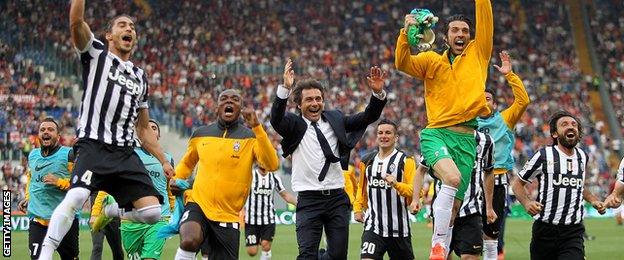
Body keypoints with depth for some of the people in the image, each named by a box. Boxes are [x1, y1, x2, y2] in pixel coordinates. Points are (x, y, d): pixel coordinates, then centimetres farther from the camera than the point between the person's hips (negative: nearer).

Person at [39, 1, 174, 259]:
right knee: (76, 197, -31)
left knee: (152, 212, -9)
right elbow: (76, 21, -11)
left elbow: (143, 129, 29)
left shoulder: (140, 77, 24)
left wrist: (164, 161, 23)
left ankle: (109, 211, 21)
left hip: (126, 154, 6)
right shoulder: (96, 54, 9)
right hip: (94, 147, -5)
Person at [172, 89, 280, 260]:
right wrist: (175, 180, 6)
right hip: (198, 205, 0)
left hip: (228, 216, 0)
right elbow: (187, 163, 27)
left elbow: (272, 165, -19)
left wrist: (256, 127, -24)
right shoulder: (200, 134, 8)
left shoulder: (251, 137, 0)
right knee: (189, 241, -31)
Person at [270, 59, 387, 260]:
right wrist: (285, 88, -35)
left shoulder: (335, 119, 12)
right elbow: (276, 119, -20)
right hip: (309, 199, -3)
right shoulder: (294, 125, 0)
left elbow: (368, 117, 7)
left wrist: (378, 93, -12)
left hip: (337, 198, 4)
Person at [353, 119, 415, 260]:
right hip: (373, 225, 2)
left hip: (398, 227, -2)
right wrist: (357, 208, 14)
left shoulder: (406, 161, -3)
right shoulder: (367, 161, 11)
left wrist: (396, 184, -27)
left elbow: (415, 191, -12)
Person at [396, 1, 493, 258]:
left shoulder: (478, 54, 14)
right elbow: (402, 63, -5)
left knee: (454, 206, 1)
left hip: (466, 139, 3)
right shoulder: (432, 61, 10)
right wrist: (406, 33, -18)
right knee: (452, 177, -31)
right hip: (436, 133, -3)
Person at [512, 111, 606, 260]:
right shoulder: (543, 156, -3)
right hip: (544, 230, -2)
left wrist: (592, 200, 15)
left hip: (573, 232, 2)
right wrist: (527, 203, -14)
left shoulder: (582, 157, 13)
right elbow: (518, 184, 4)